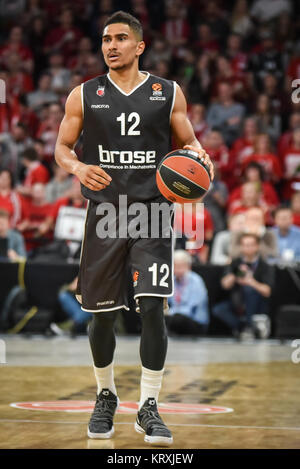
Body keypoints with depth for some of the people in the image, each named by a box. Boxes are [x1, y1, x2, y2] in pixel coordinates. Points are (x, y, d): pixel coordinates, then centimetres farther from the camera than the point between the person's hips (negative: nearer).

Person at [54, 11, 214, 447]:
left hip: (152, 212, -1)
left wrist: (198, 154, -11)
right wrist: (78, 167, -14)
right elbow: (62, 147, 8)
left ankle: (149, 406, -3)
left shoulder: (168, 93, 5)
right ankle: (106, 396, 28)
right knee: (102, 313, 6)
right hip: (104, 212, 1)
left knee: (152, 307, -12)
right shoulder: (83, 96, 5)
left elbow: (189, 140, 13)